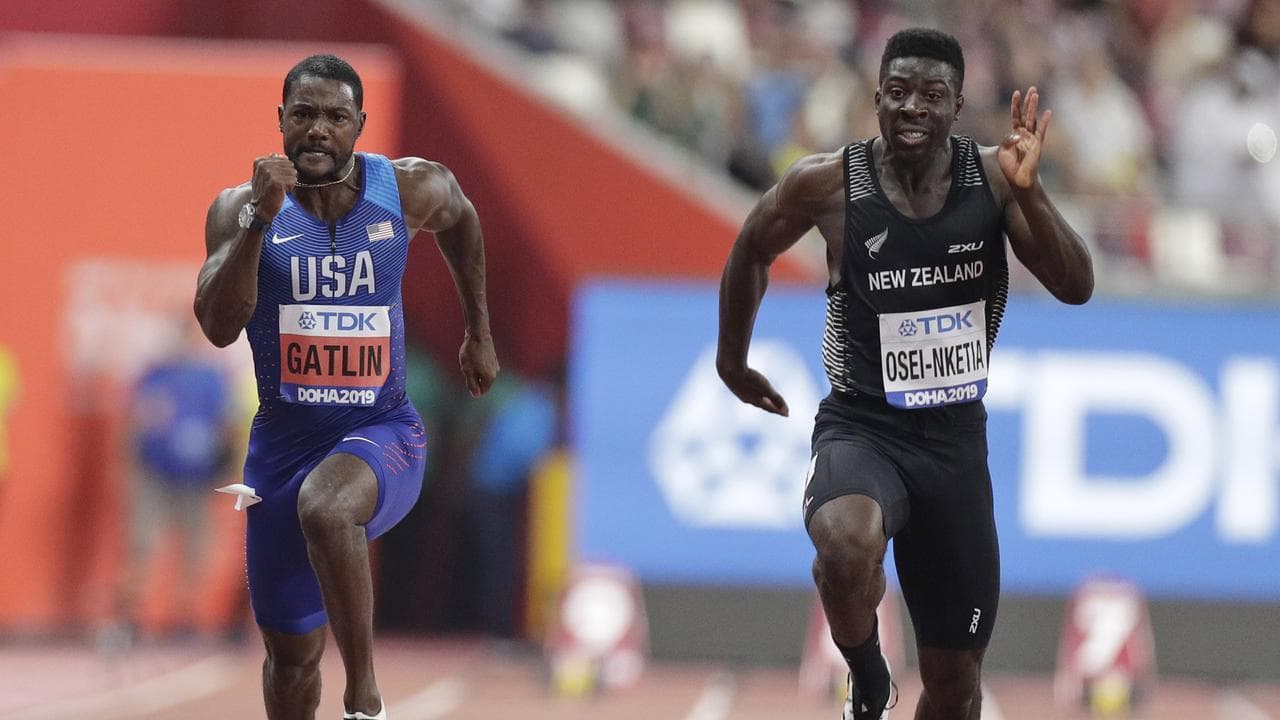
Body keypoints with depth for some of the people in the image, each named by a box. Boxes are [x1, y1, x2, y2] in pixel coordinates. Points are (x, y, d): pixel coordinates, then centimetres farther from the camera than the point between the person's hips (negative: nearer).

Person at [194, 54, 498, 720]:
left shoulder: (411, 191, -4)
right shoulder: (241, 209, -7)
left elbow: (460, 219, 21)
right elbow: (219, 327, -21)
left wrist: (478, 332, 26)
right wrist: (259, 221, -31)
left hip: (383, 436, -2)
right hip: (283, 440, 2)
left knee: (325, 508, -37)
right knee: (291, 650, 10)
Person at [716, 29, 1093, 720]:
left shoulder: (992, 177, -5)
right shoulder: (827, 183, -11)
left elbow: (1076, 287, -12)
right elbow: (751, 252, 9)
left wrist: (1028, 192, -26)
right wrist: (732, 360, 19)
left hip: (955, 437, 3)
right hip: (861, 429, -3)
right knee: (848, 543, -39)